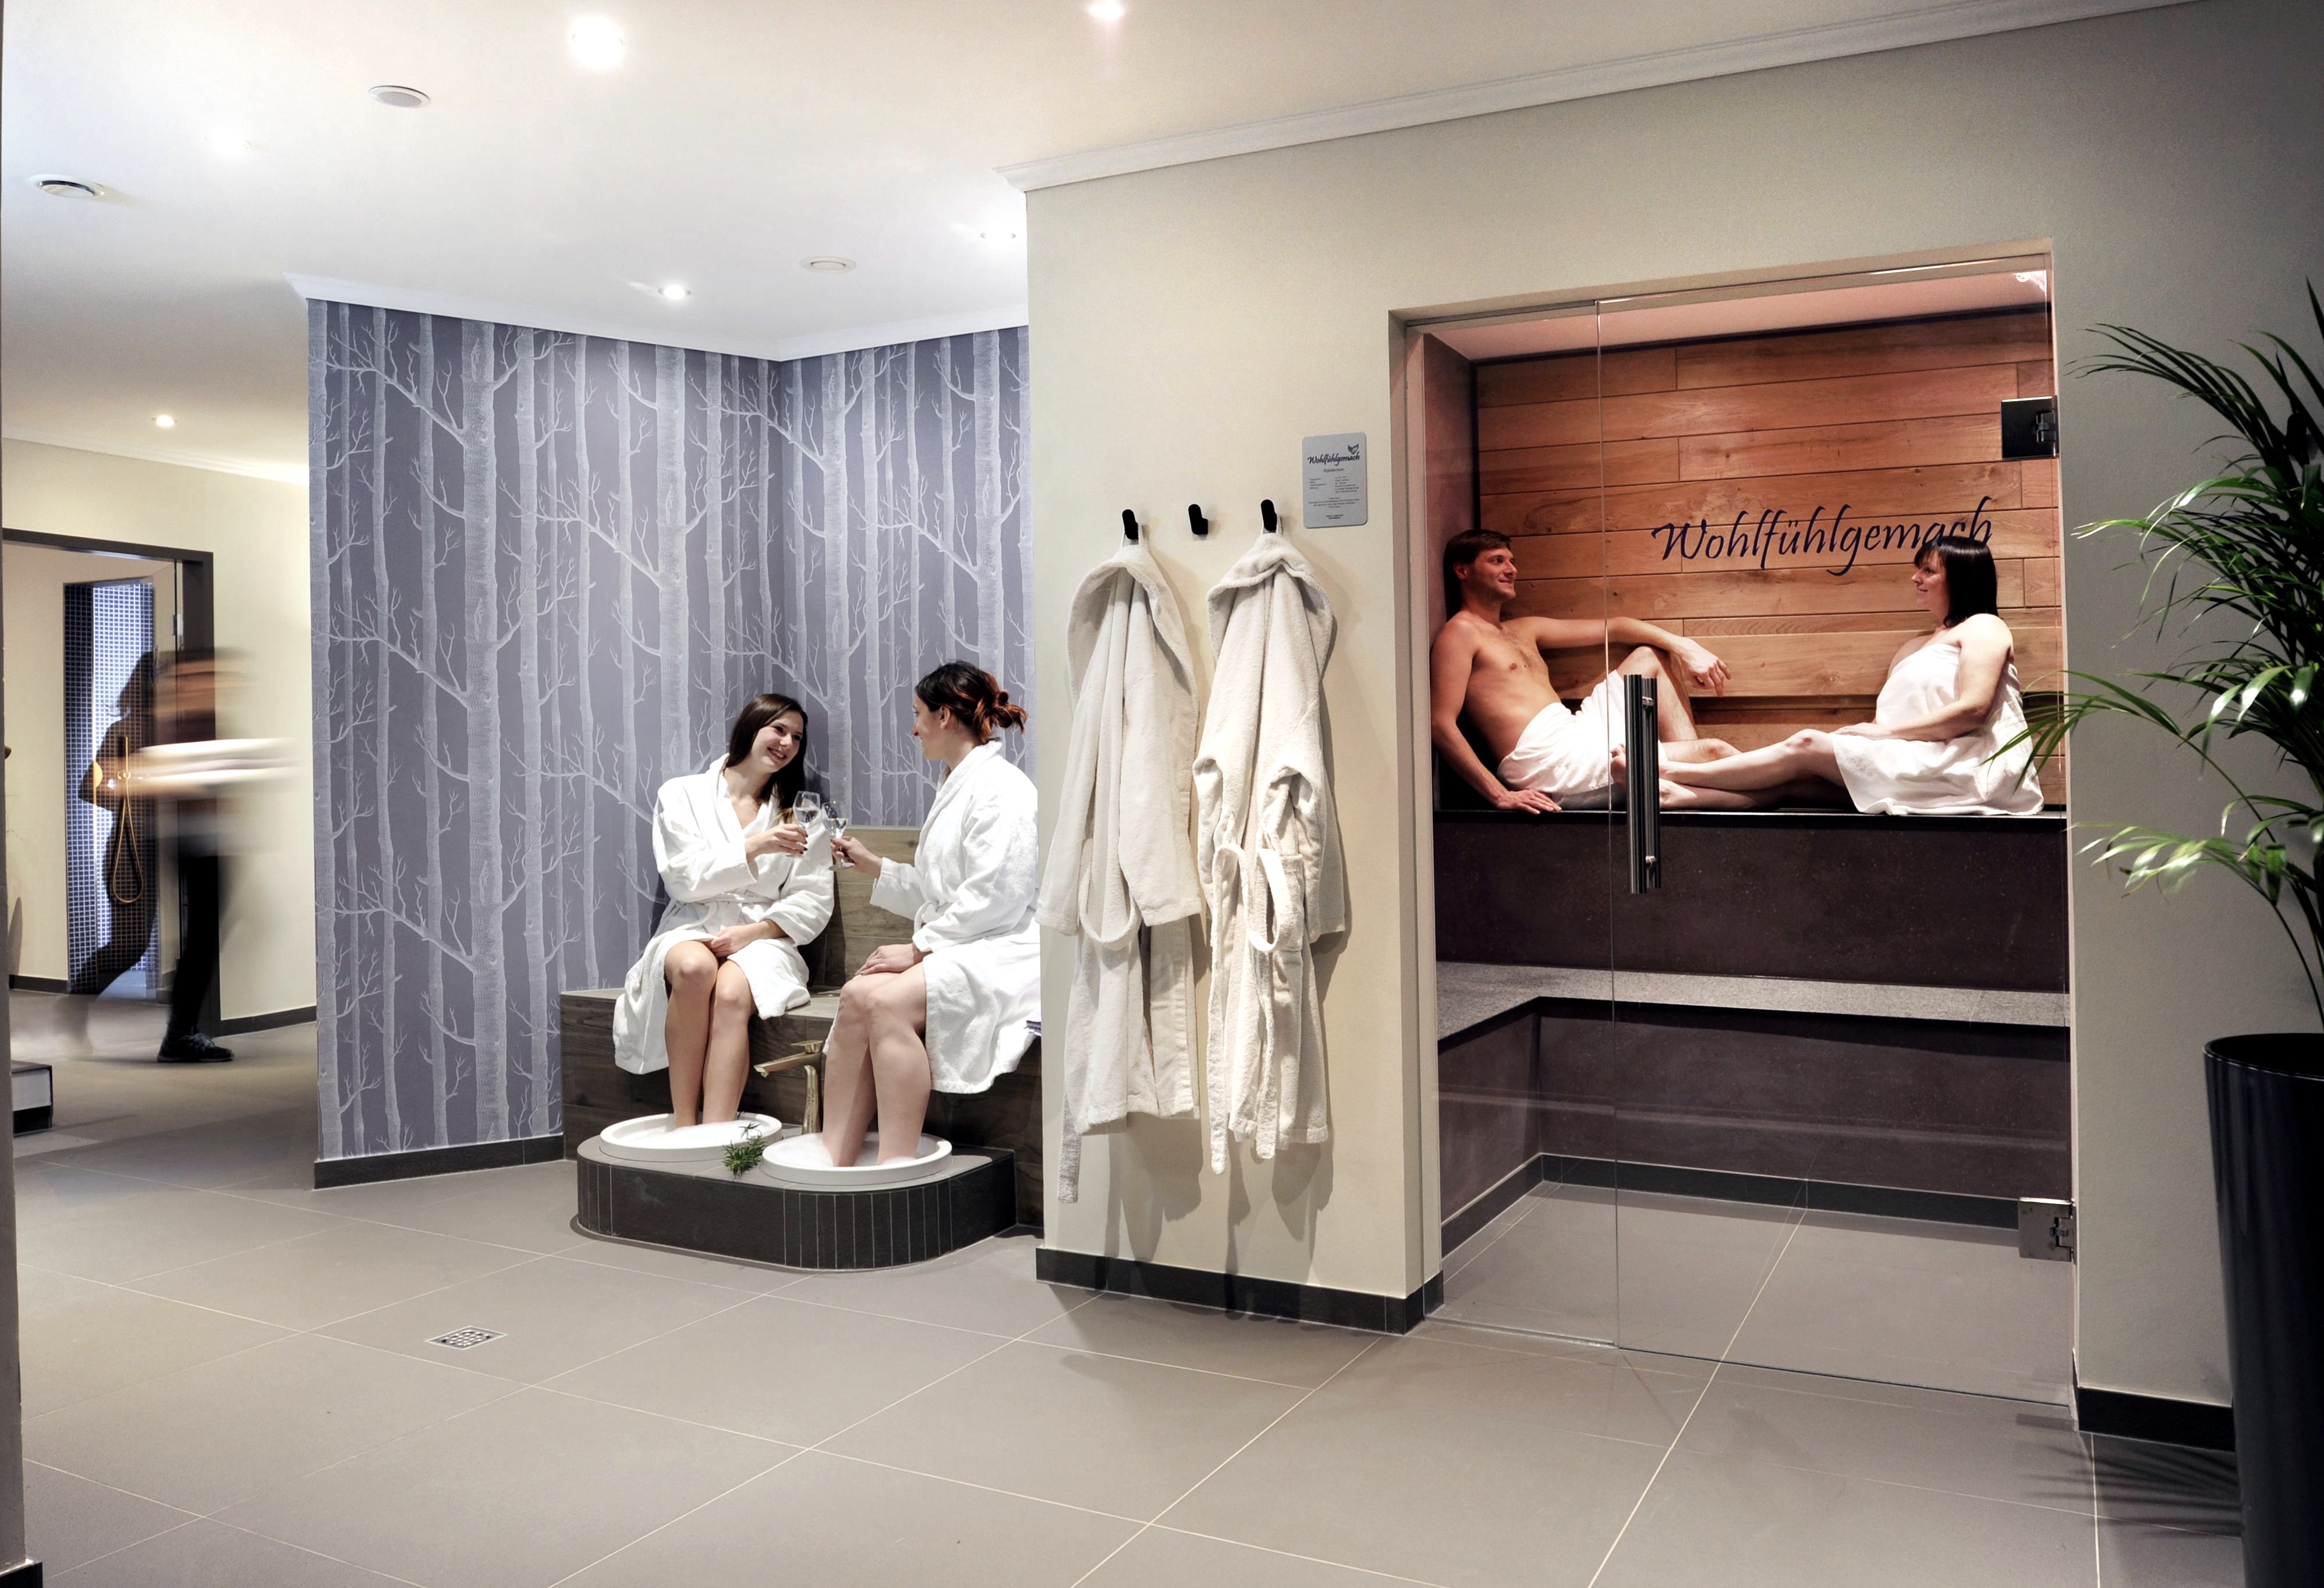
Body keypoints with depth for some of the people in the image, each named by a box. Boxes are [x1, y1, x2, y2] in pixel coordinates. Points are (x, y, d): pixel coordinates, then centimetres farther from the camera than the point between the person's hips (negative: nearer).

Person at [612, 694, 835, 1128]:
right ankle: (683, 1123, -30)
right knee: (694, 967, -37)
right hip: (691, 929, 0)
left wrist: (755, 931, -11)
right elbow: (685, 878, -3)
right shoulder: (681, 795, 11)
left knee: (732, 992, -34)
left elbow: (812, 900, 7)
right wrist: (755, 848, -15)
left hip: (763, 936, 1)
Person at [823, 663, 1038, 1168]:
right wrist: (872, 864, 30)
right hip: (952, 949, 9)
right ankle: (835, 1160, -23)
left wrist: (919, 947, -16)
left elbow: (993, 898, -18)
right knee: (858, 995, -18)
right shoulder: (956, 788, 24)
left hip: (1001, 953, -8)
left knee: (889, 1002, -30)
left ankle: (897, 1167, -29)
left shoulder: (1000, 788, -8)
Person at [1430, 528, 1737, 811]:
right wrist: (1500, 795, -24)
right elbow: (1441, 723, -16)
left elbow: (1611, 628, 25)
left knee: (1654, 655, 18)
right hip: (1551, 760, -10)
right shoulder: (1461, 631, -5)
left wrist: (1683, 646, 9)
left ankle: (1691, 765, 2)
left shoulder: (1522, 630, 23)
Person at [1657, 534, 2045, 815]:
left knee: (1807, 744, -16)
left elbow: (1973, 710, -13)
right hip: (1915, 767, 7)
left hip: (1970, 766, -7)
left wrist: (1885, 730, -11)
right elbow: (1882, 725, 17)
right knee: (1795, 780, -14)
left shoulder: (1983, 628, 3)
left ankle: (1673, 773, -15)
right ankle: (1673, 793, -27)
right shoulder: (1911, 648, 28)